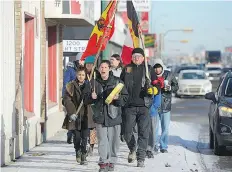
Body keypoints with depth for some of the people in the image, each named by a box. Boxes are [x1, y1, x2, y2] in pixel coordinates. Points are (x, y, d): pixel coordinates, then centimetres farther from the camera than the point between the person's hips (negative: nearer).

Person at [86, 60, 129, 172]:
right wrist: (92, 97, -7)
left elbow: (125, 97, 4)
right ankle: (103, 162, -2)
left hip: (114, 116, -1)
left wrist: (118, 98, -16)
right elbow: (87, 100, 14)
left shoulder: (117, 82, 2)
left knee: (114, 140, 3)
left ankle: (111, 162, 15)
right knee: (102, 140, -3)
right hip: (100, 116, 1)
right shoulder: (94, 83, 7)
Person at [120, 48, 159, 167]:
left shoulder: (148, 69, 8)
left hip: (144, 106, -1)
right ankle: (132, 150, 31)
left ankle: (141, 158, -4)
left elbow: (157, 85, 10)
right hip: (129, 106, 1)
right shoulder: (127, 69, 10)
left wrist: (154, 89, -10)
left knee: (143, 133, -7)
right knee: (127, 132, 3)